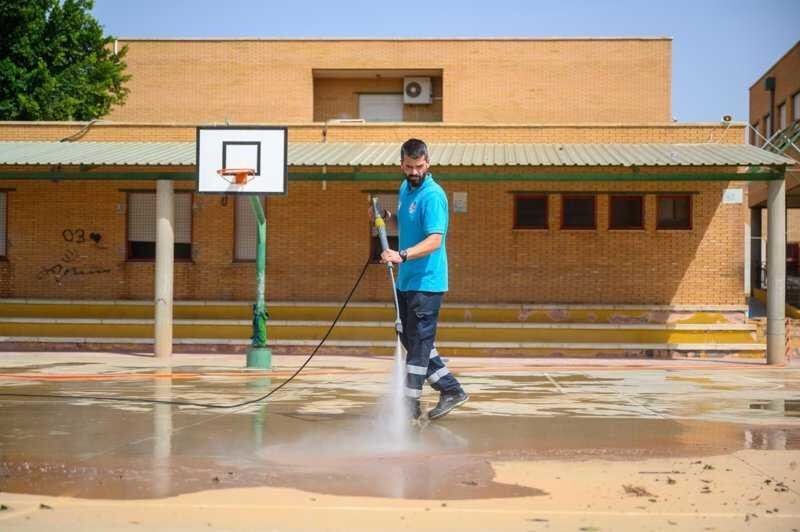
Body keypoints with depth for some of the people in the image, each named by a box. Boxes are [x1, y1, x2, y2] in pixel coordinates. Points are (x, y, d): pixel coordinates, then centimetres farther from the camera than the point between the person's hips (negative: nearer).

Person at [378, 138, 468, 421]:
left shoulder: (432, 196, -17)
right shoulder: (405, 188, 12)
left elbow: (434, 240, -28)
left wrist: (403, 255, -41)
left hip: (426, 282, -10)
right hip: (406, 280, 10)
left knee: (418, 343, -4)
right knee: (409, 339, 14)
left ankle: (411, 405, 3)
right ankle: (451, 390, 22)